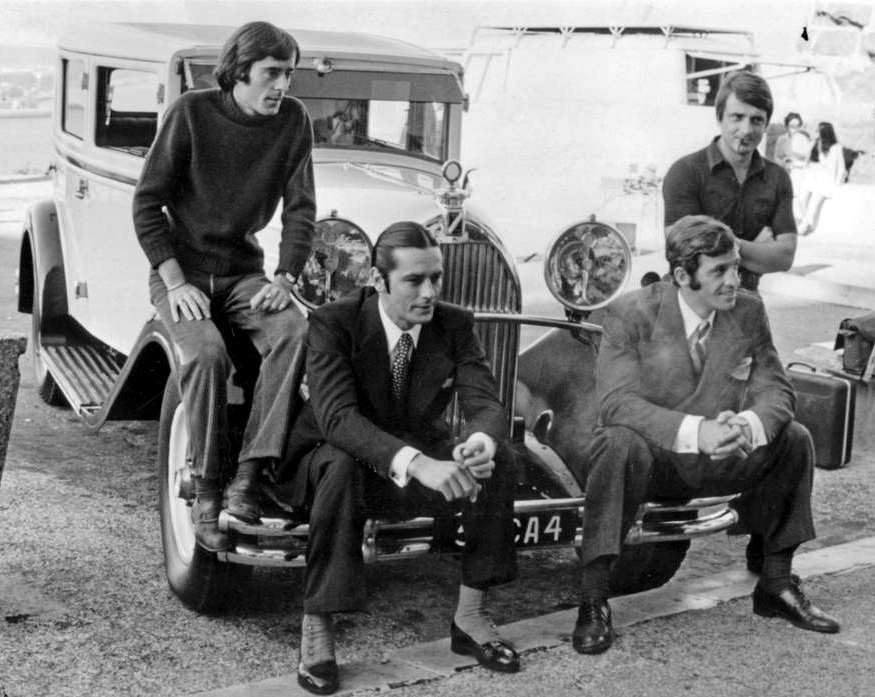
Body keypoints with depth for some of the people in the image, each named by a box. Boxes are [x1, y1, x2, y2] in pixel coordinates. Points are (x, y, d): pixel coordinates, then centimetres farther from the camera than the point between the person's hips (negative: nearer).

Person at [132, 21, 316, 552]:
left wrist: (284, 278, -14)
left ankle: (248, 479, -28)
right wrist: (175, 283, -16)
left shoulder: (294, 120, 1)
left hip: (244, 272, 3)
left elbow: (301, 209, 1)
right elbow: (147, 204, -7)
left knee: (295, 331, -29)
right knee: (207, 352, -32)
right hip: (182, 270, -3)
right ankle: (207, 495, -20)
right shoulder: (192, 113, -8)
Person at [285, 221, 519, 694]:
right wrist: (414, 462, -50)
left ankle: (470, 616, -10)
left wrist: (481, 440, -41)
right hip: (338, 458, -4)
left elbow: (485, 404, -14)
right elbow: (336, 416, -35)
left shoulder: (455, 325, -8)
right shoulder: (333, 324, -21)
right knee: (341, 465, -38)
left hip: (424, 461, 4)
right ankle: (315, 629, -27)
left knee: (500, 460, -22)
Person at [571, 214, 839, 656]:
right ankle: (593, 600, -28)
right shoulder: (630, 314, -16)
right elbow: (617, 402, -26)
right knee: (620, 444, -37)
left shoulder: (748, 312, -3)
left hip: (716, 459, 5)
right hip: (650, 458, -4)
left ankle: (776, 583, 1)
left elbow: (775, 389, -4)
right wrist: (694, 432, -40)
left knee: (794, 439, -15)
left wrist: (747, 425, -29)